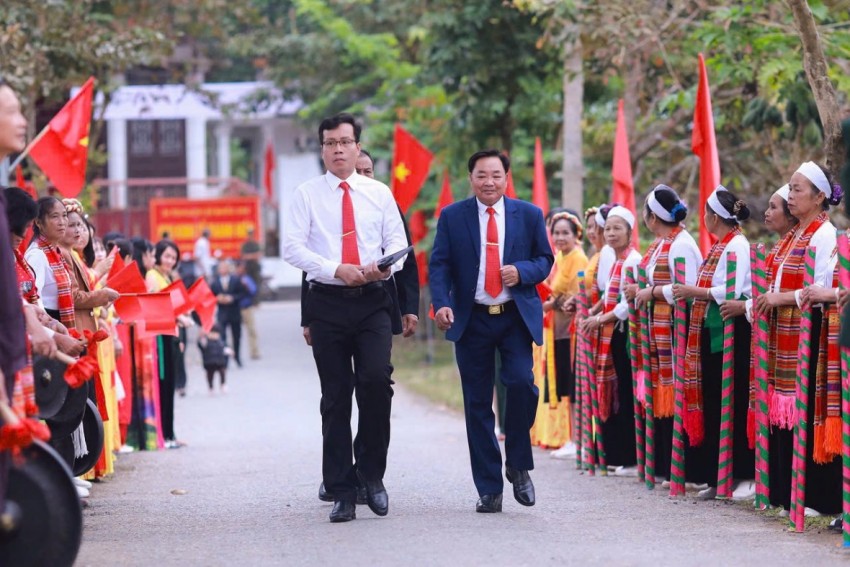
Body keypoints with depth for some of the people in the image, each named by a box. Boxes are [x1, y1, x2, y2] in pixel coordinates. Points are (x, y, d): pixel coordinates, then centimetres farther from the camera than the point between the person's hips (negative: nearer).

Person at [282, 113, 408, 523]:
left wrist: (384, 266, -13)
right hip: (328, 302, 0)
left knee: (376, 379, -19)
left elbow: (398, 242, 10)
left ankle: (371, 471, -1)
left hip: (372, 302, 0)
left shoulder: (379, 193, 11)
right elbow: (292, 247, -2)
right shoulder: (306, 195, 5)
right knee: (335, 397, 2)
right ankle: (342, 492, 7)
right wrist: (336, 269, -15)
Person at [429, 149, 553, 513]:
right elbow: (439, 264, -1)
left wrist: (522, 272, -11)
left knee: (520, 382, -21)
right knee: (477, 404, 2)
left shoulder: (529, 215, 6)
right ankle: (489, 489, 8)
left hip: (516, 317, 0)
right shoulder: (452, 217, 3)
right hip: (472, 319, 0)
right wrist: (441, 303, -18)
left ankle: (518, 464, 2)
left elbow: (545, 259, 11)